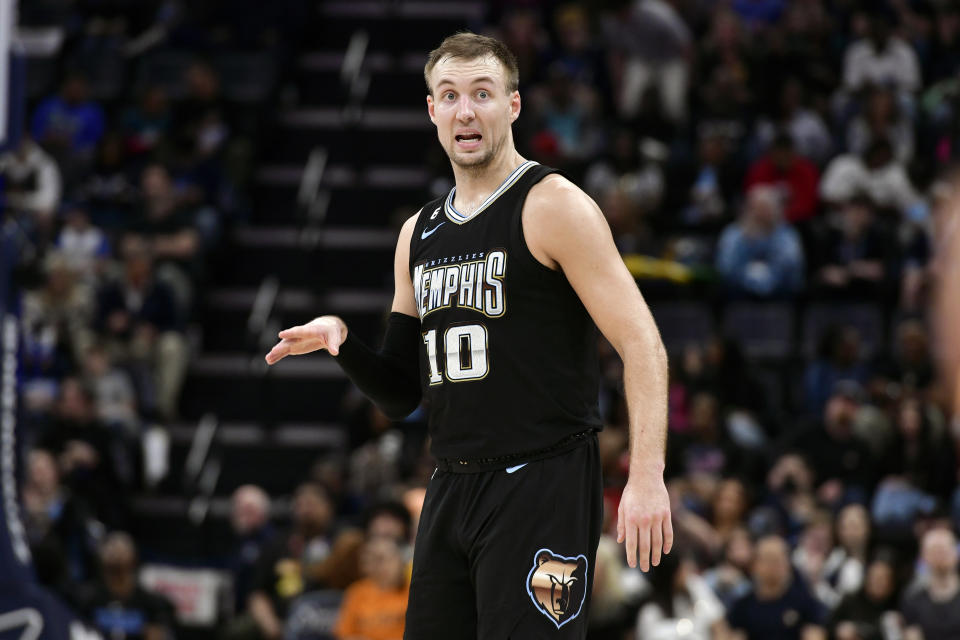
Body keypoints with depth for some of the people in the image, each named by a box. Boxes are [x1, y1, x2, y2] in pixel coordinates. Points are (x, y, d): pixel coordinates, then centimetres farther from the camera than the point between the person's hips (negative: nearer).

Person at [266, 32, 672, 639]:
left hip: (541, 484, -7)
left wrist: (647, 476, -22)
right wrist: (340, 339, 1)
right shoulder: (420, 234, 17)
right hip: (451, 491, 7)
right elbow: (402, 394, 21)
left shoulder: (552, 206, -6)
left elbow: (642, 344, -12)